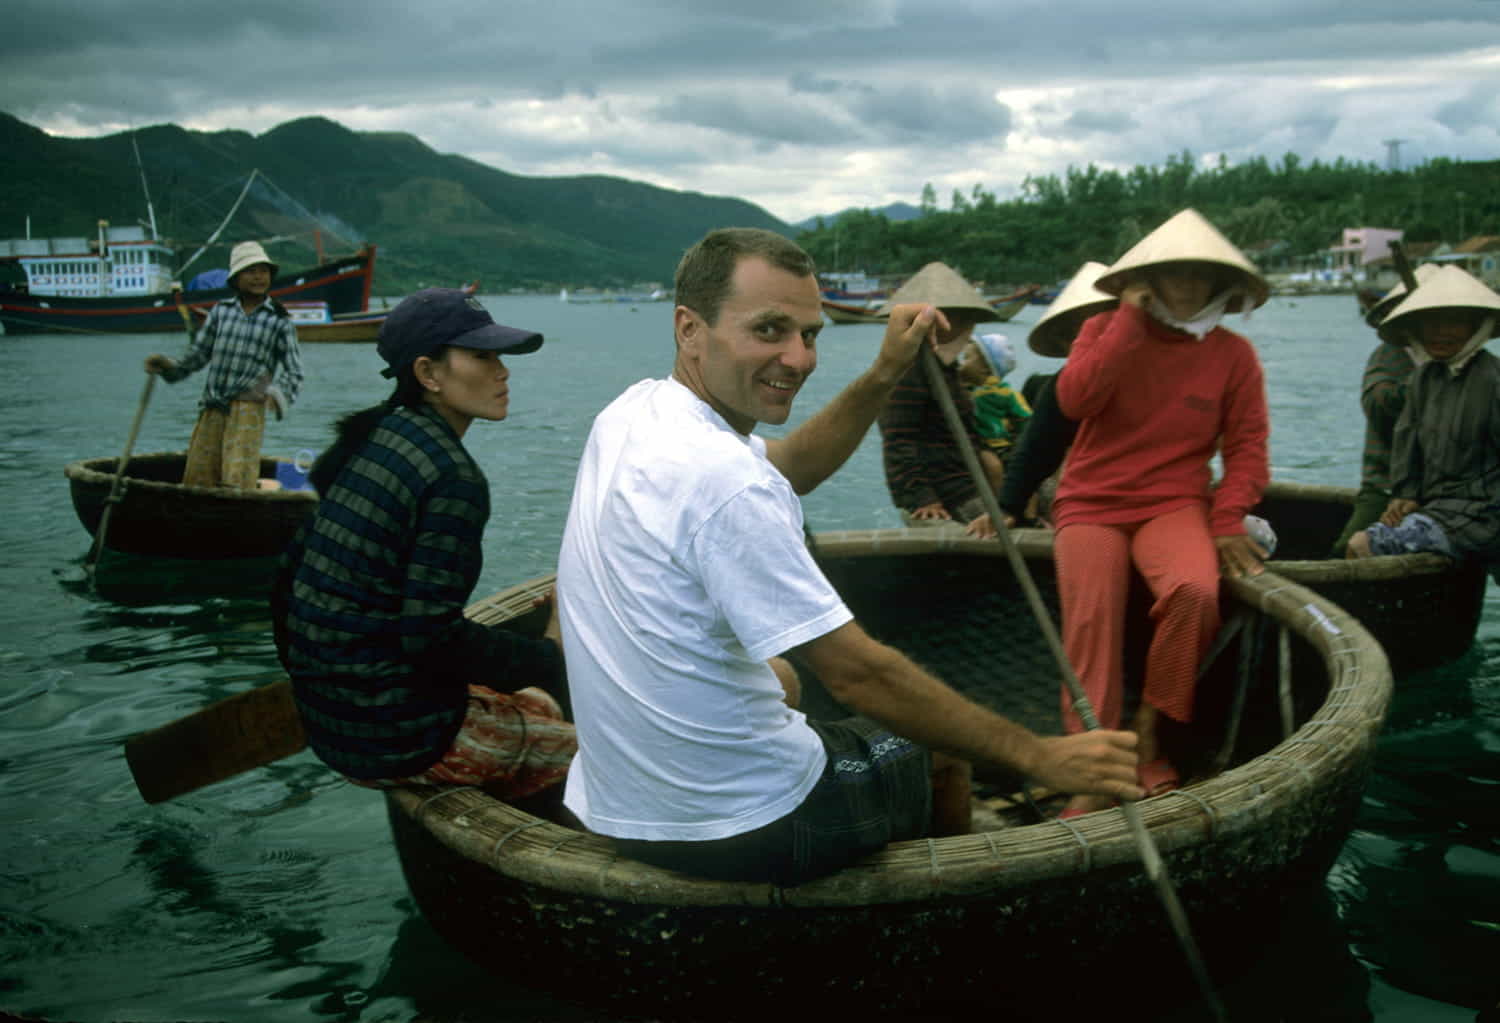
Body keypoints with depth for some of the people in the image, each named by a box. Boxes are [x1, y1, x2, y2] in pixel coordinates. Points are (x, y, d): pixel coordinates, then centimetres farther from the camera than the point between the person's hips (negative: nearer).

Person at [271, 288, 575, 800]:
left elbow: (288, 581, 12)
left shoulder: (369, 440, 7)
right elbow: (434, 640, -23)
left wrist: (314, 679, 27)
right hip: (401, 739, -9)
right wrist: (550, 657, -11)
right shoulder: (452, 477, -21)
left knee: (540, 705, 27)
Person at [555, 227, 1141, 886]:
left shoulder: (632, 412, -1)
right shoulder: (722, 481, -29)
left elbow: (788, 468, 15)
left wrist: (885, 374, 5)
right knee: (942, 755, 17)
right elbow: (856, 672, -27)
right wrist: (1038, 756, -19)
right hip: (739, 829, -8)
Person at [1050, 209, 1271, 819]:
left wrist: (1227, 521, -10)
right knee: (1090, 620, -23)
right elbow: (1074, 398, -12)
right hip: (1092, 502, 0)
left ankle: (1148, 737, -12)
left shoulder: (1233, 354, 10)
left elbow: (1247, 447, 5)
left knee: (1196, 590, -32)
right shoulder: (1105, 329, 7)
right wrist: (1131, 321, -9)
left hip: (1174, 504, 0)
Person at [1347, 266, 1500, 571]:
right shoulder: (1425, 377, 10)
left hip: (1475, 516, -7)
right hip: (1435, 505, 7)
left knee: (1362, 545, -19)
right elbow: (1407, 439, 14)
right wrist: (1404, 495, 3)